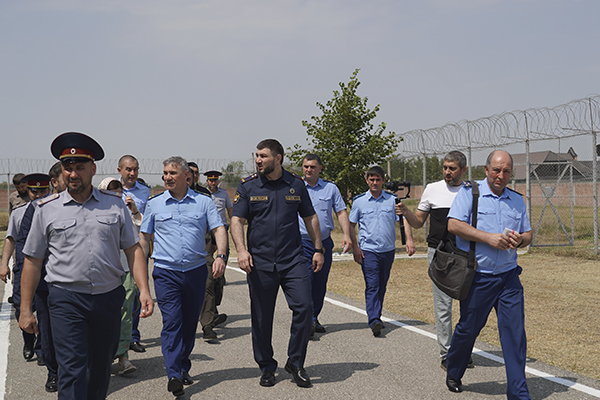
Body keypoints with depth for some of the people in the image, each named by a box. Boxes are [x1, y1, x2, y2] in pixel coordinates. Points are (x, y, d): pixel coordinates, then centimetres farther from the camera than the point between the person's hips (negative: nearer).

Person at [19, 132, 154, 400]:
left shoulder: (115, 204, 6)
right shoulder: (47, 209, 3)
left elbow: (133, 249, 6)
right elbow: (32, 261, 6)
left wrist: (144, 290, -6)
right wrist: (26, 309, 4)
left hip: (108, 296, 2)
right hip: (66, 299, -2)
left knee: (101, 368, 14)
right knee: (72, 370, -8)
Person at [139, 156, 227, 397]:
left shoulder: (203, 202, 5)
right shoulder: (154, 204, 6)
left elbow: (218, 229, 0)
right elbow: (144, 237, 11)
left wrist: (221, 255, -16)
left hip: (196, 271, 1)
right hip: (166, 272, -1)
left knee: (190, 323, 10)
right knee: (171, 322, -11)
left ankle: (184, 368, 26)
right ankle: (173, 375, -11)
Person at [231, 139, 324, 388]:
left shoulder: (296, 185, 7)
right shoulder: (248, 186, 3)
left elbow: (310, 218, 15)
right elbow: (236, 220, -1)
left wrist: (318, 249, 12)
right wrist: (241, 250, -16)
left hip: (292, 260, 1)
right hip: (260, 262, 0)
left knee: (304, 307, -10)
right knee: (261, 318, 6)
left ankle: (295, 363, 8)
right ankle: (267, 368, 23)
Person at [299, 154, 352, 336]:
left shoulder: (331, 188, 9)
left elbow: (341, 212, 9)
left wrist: (346, 235, -3)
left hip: (324, 242, 3)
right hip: (302, 241, -2)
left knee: (320, 283, 8)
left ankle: (314, 318, 23)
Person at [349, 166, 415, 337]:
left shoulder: (392, 200, 6)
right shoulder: (359, 201, 4)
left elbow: (404, 219, 5)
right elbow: (351, 225, 9)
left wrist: (409, 239, -9)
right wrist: (355, 247, 0)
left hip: (388, 250, 3)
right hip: (368, 250, -2)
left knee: (382, 286, 13)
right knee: (372, 286, -12)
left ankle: (377, 316, 27)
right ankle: (374, 321, -18)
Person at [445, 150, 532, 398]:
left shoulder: (517, 200, 13)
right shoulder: (469, 192, -2)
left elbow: (528, 234, 17)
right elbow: (454, 224, -13)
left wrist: (519, 240, -8)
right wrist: (489, 238, -19)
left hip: (509, 277, 4)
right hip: (477, 277, -4)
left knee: (515, 332, -1)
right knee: (468, 328, 8)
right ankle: (453, 374, 34)